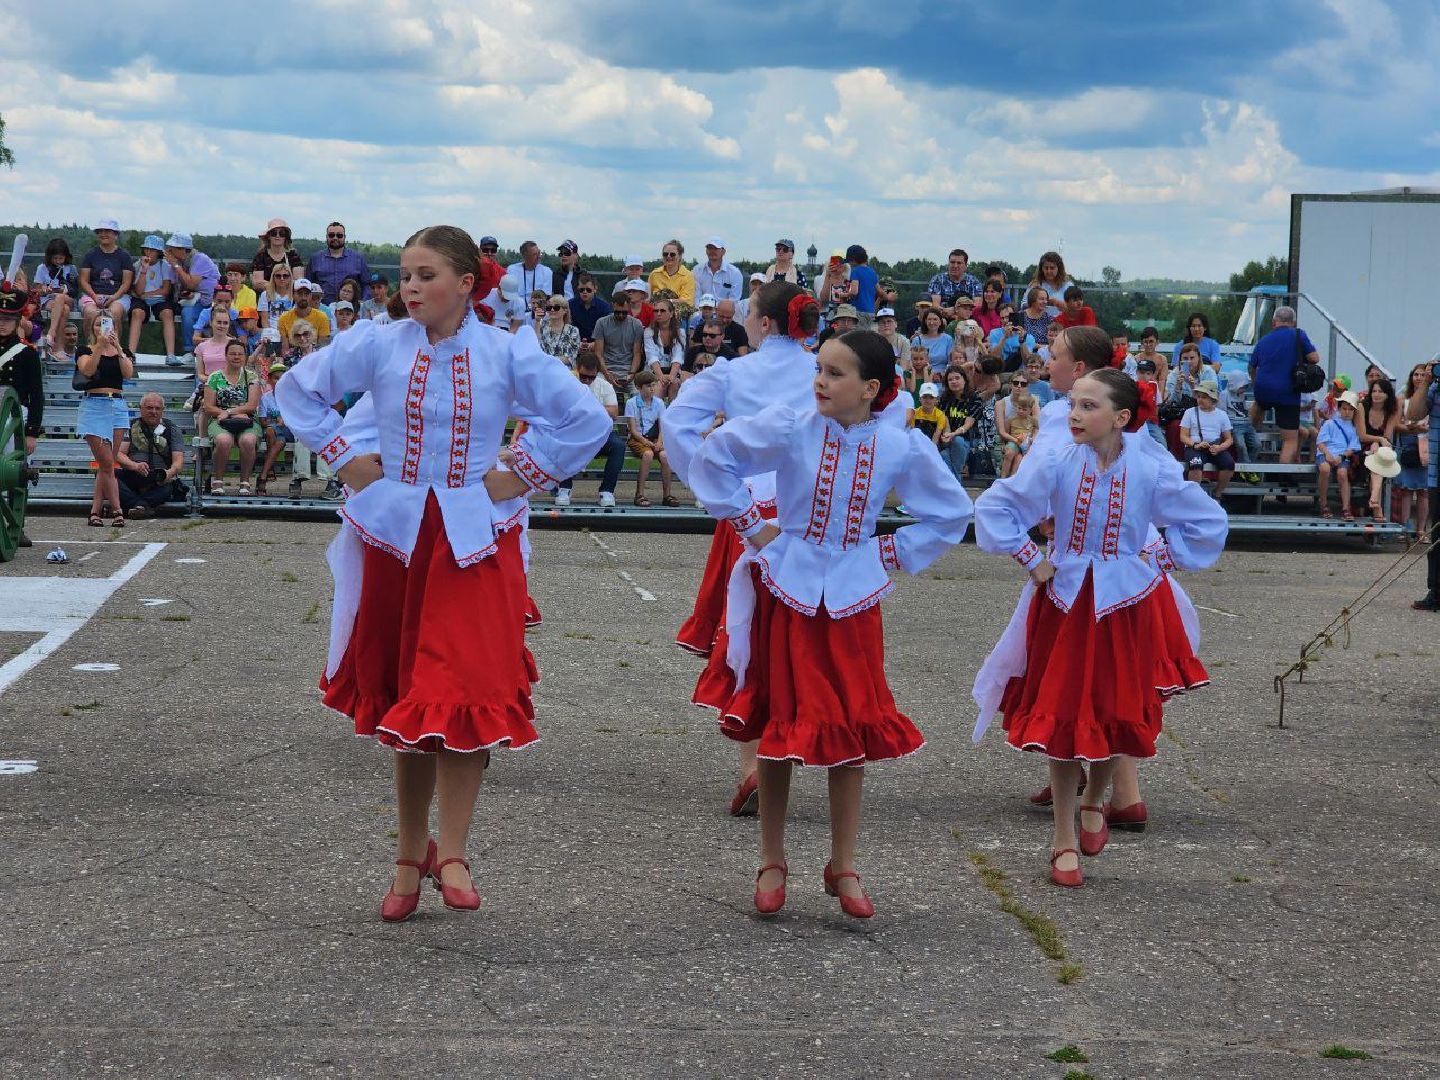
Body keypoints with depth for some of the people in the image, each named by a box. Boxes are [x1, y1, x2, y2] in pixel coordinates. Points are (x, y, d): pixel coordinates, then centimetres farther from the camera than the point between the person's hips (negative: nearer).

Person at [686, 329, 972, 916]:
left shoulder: (901, 447, -5)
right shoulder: (790, 427, -11)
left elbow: (951, 514, 9)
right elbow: (712, 457, 0)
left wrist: (892, 551, 2)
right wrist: (750, 524, -2)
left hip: (851, 596, 1)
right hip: (787, 589, -1)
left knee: (853, 730, 2)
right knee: (778, 727, 4)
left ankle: (843, 867, 16)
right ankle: (772, 862, 18)